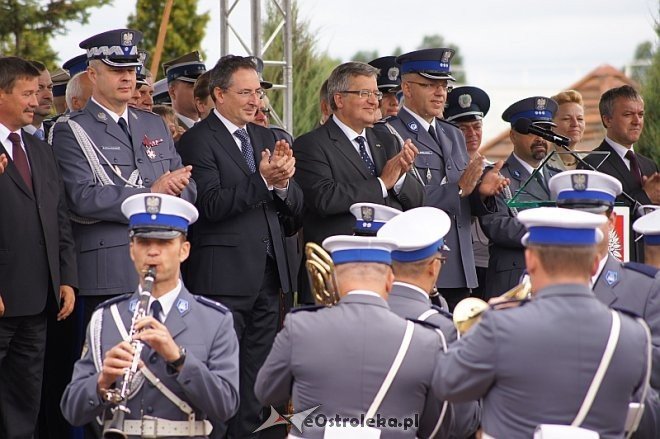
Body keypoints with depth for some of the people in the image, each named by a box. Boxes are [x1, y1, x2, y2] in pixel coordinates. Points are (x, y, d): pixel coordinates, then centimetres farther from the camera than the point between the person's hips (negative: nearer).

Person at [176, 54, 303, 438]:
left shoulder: (265, 138, 15)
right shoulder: (198, 140, -7)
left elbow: (296, 206, 10)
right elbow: (211, 205, -18)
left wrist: (283, 181, -12)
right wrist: (262, 179, -26)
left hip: (268, 275, 7)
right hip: (225, 276, -7)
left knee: (257, 383, 11)